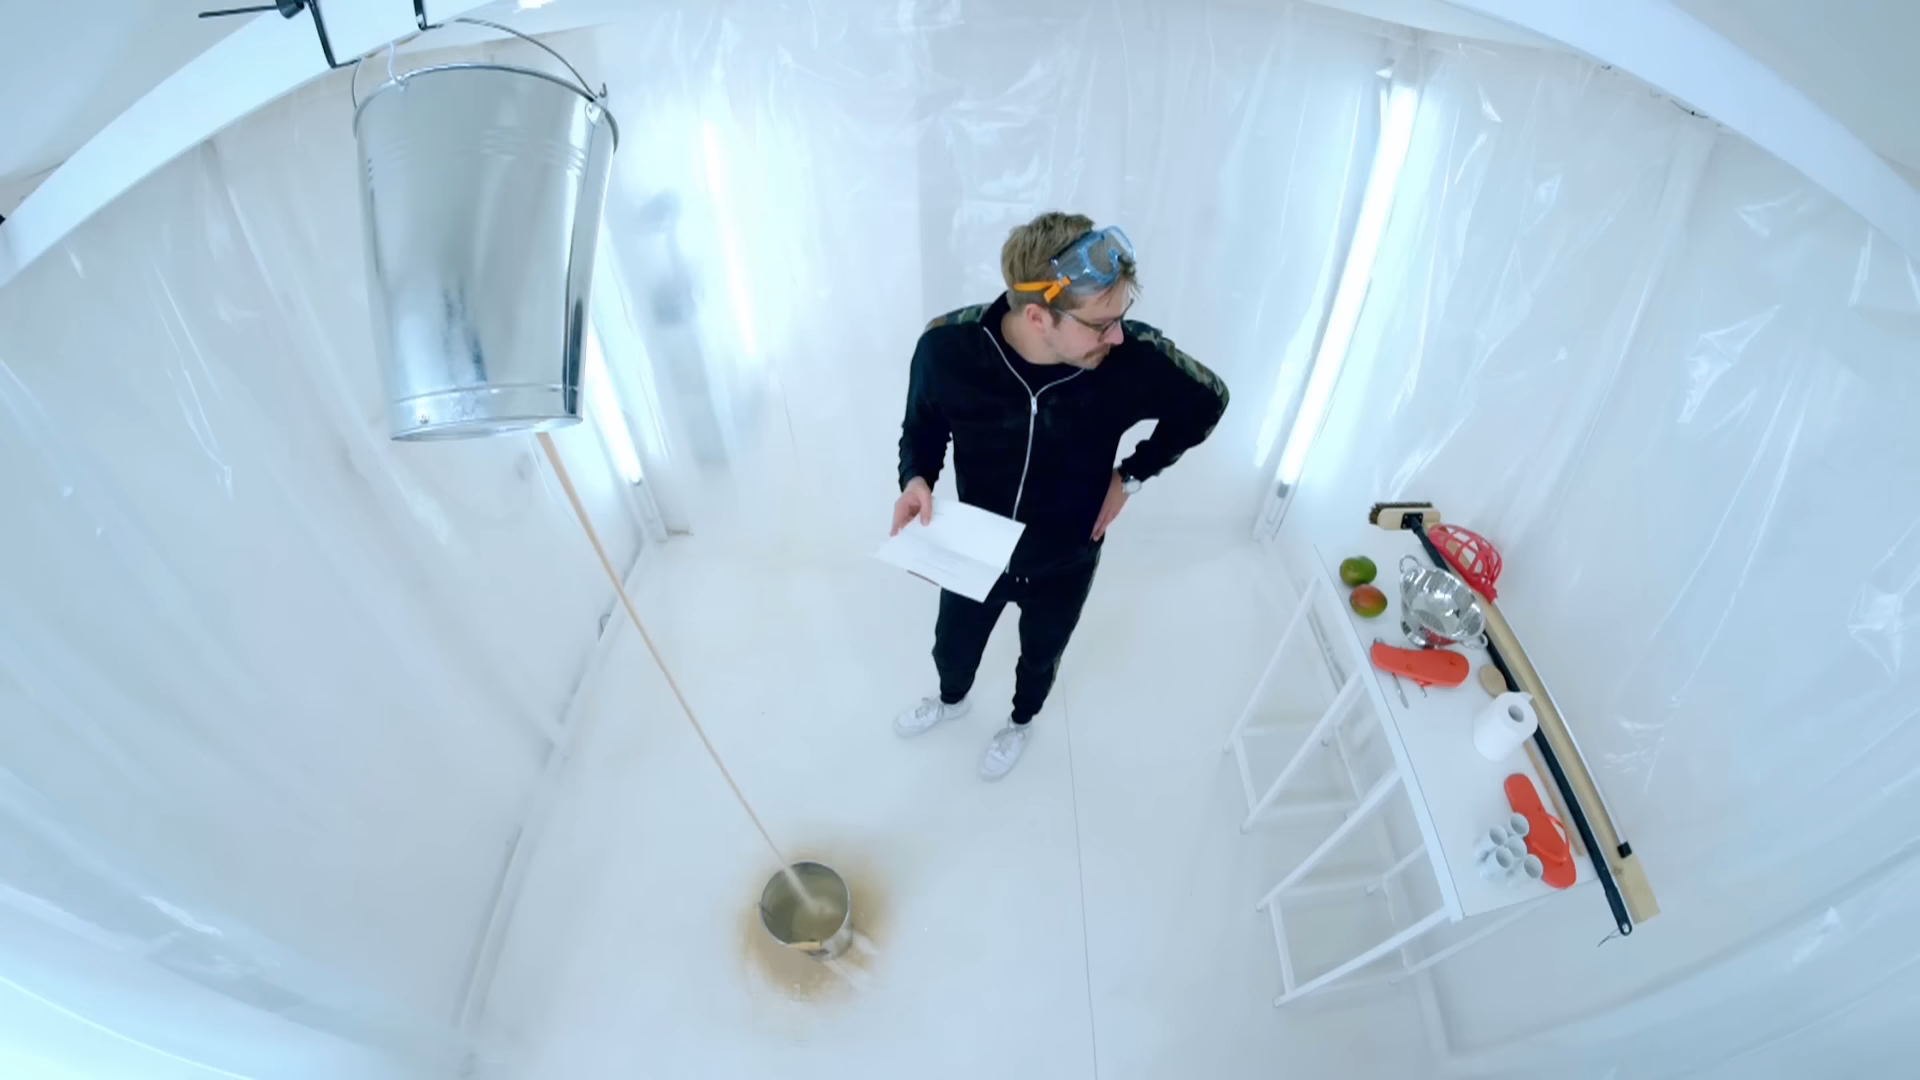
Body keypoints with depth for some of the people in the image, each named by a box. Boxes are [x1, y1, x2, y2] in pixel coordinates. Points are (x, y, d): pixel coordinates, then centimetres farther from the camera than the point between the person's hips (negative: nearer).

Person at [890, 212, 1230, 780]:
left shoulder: (1134, 359, -30)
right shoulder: (948, 346, -29)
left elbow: (1207, 400, -7)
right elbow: (922, 427, -7)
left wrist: (1133, 474, -8)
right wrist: (916, 479, -26)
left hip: (1064, 563, 0)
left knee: (1040, 659, 28)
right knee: (952, 648, 27)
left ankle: (1021, 721, 64)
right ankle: (951, 700, 65)